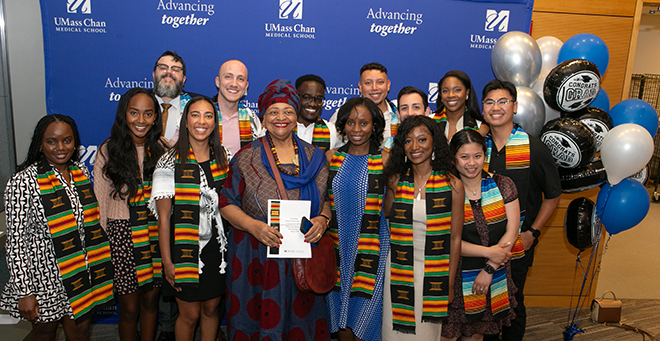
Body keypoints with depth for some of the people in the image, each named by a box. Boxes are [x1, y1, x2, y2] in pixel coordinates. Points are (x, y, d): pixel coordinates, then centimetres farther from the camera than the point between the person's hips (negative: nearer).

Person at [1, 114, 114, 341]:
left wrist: (98, 264, 14)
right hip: (45, 277, -4)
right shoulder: (23, 182, -16)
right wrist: (24, 293, -15)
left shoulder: (81, 172, 2)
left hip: (81, 273, 5)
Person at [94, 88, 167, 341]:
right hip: (122, 234, -3)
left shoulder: (159, 150, 5)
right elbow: (100, 204, -2)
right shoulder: (109, 151, -4)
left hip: (155, 234, 3)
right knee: (129, 308, 7)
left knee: (150, 301, 13)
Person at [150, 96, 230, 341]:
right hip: (186, 248, -4)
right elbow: (164, 218, -9)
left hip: (217, 247, 4)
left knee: (211, 308, 16)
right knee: (190, 314, 7)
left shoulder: (222, 157, 4)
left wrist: (230, 245, 6)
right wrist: (167, 262, -11)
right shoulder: (170, 162, -9)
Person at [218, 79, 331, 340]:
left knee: (301, 319, 11)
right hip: (257, 257, -2)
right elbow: (227, 203, 0)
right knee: (260, 318, 7)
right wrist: (253, 225, -16)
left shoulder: (314, 157, 6)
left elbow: (327, 199, 13)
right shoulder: (246, 157, -1)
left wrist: (322, 219, -7)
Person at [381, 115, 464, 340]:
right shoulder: (396, 181, 0)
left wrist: (450, 283, 0)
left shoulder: (452, 184, -6)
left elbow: (455, 239, -1)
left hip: (434, 274, -1)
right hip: (399, 271, 2)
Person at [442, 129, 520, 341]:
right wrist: (488, 252, -17)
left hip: (496, 278, 3)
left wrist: (489, 269, -11)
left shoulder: (502, 185, 0)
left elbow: (512, 232, -4)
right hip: (456, 275, -3)